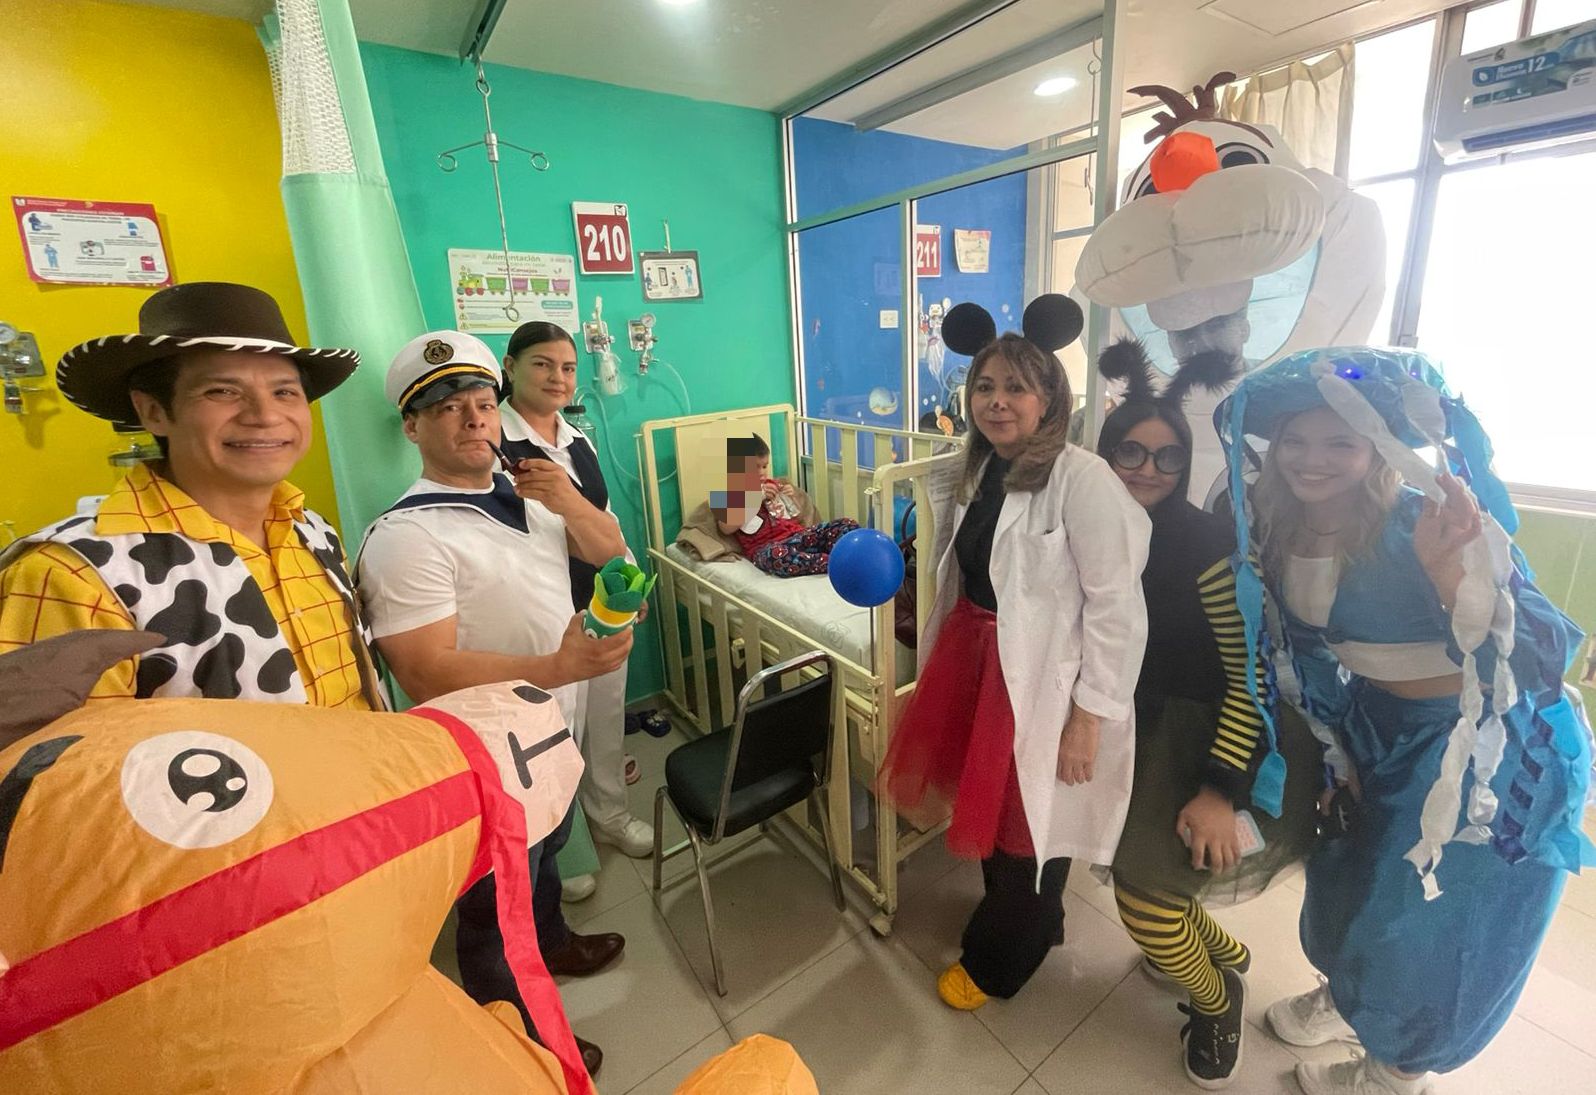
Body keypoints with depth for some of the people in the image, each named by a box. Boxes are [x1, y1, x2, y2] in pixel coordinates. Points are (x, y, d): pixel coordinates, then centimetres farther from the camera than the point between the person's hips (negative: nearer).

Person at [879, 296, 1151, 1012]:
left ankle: (993, 962, 41)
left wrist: (1089, 715, -17)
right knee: (991, 803, 21)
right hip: (976, 658, 7)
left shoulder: (1082, 478, -18)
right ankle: (1034, 924, 51)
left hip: (1044, 678, -7)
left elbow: (1115, 606, -18)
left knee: (1029, 825, 13)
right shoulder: (980, 472, 6)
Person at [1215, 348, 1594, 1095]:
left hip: (1493, 748, -5)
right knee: (1354, 886, 26)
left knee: (1438, 918, 16)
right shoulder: (1276, 529, -11)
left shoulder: (1424, 522, -28)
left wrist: (1450, 571, -48)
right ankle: (1349, 998, 56)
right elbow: (1294, 638, 3)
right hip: (1378, 738, 6)